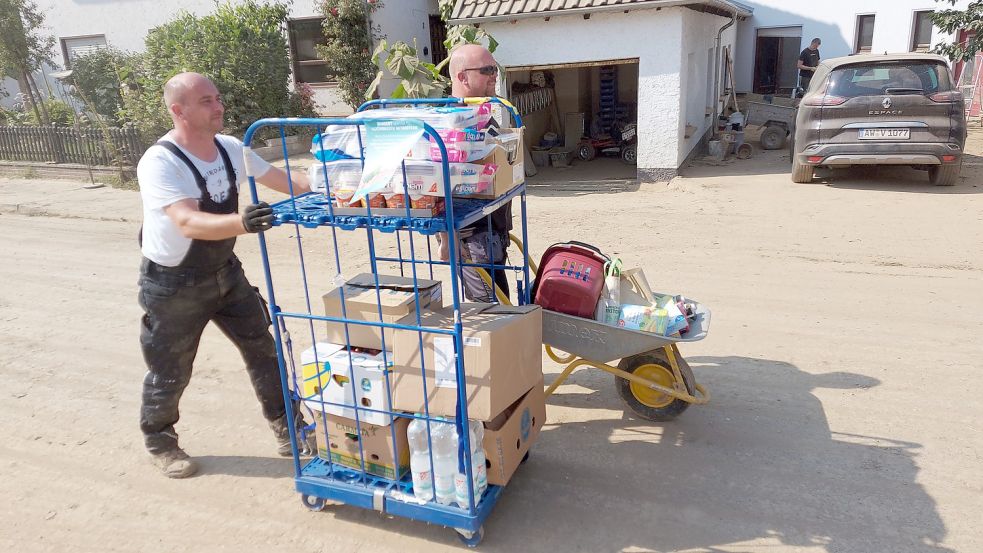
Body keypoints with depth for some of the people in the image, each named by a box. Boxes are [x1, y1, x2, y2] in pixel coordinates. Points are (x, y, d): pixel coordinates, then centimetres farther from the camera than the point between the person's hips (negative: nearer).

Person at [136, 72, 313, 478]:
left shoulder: (230, 148, -6)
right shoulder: (159, 163, -25)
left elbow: (282, 180, 2)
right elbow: (190, 223, -39)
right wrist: (242, 223, -57)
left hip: (224, 271, 6)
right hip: (173, 284, -6)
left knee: (263, 349, 9)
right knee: (171, 372, 11)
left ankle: (286, 428, 25)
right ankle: (159, 441, 37)